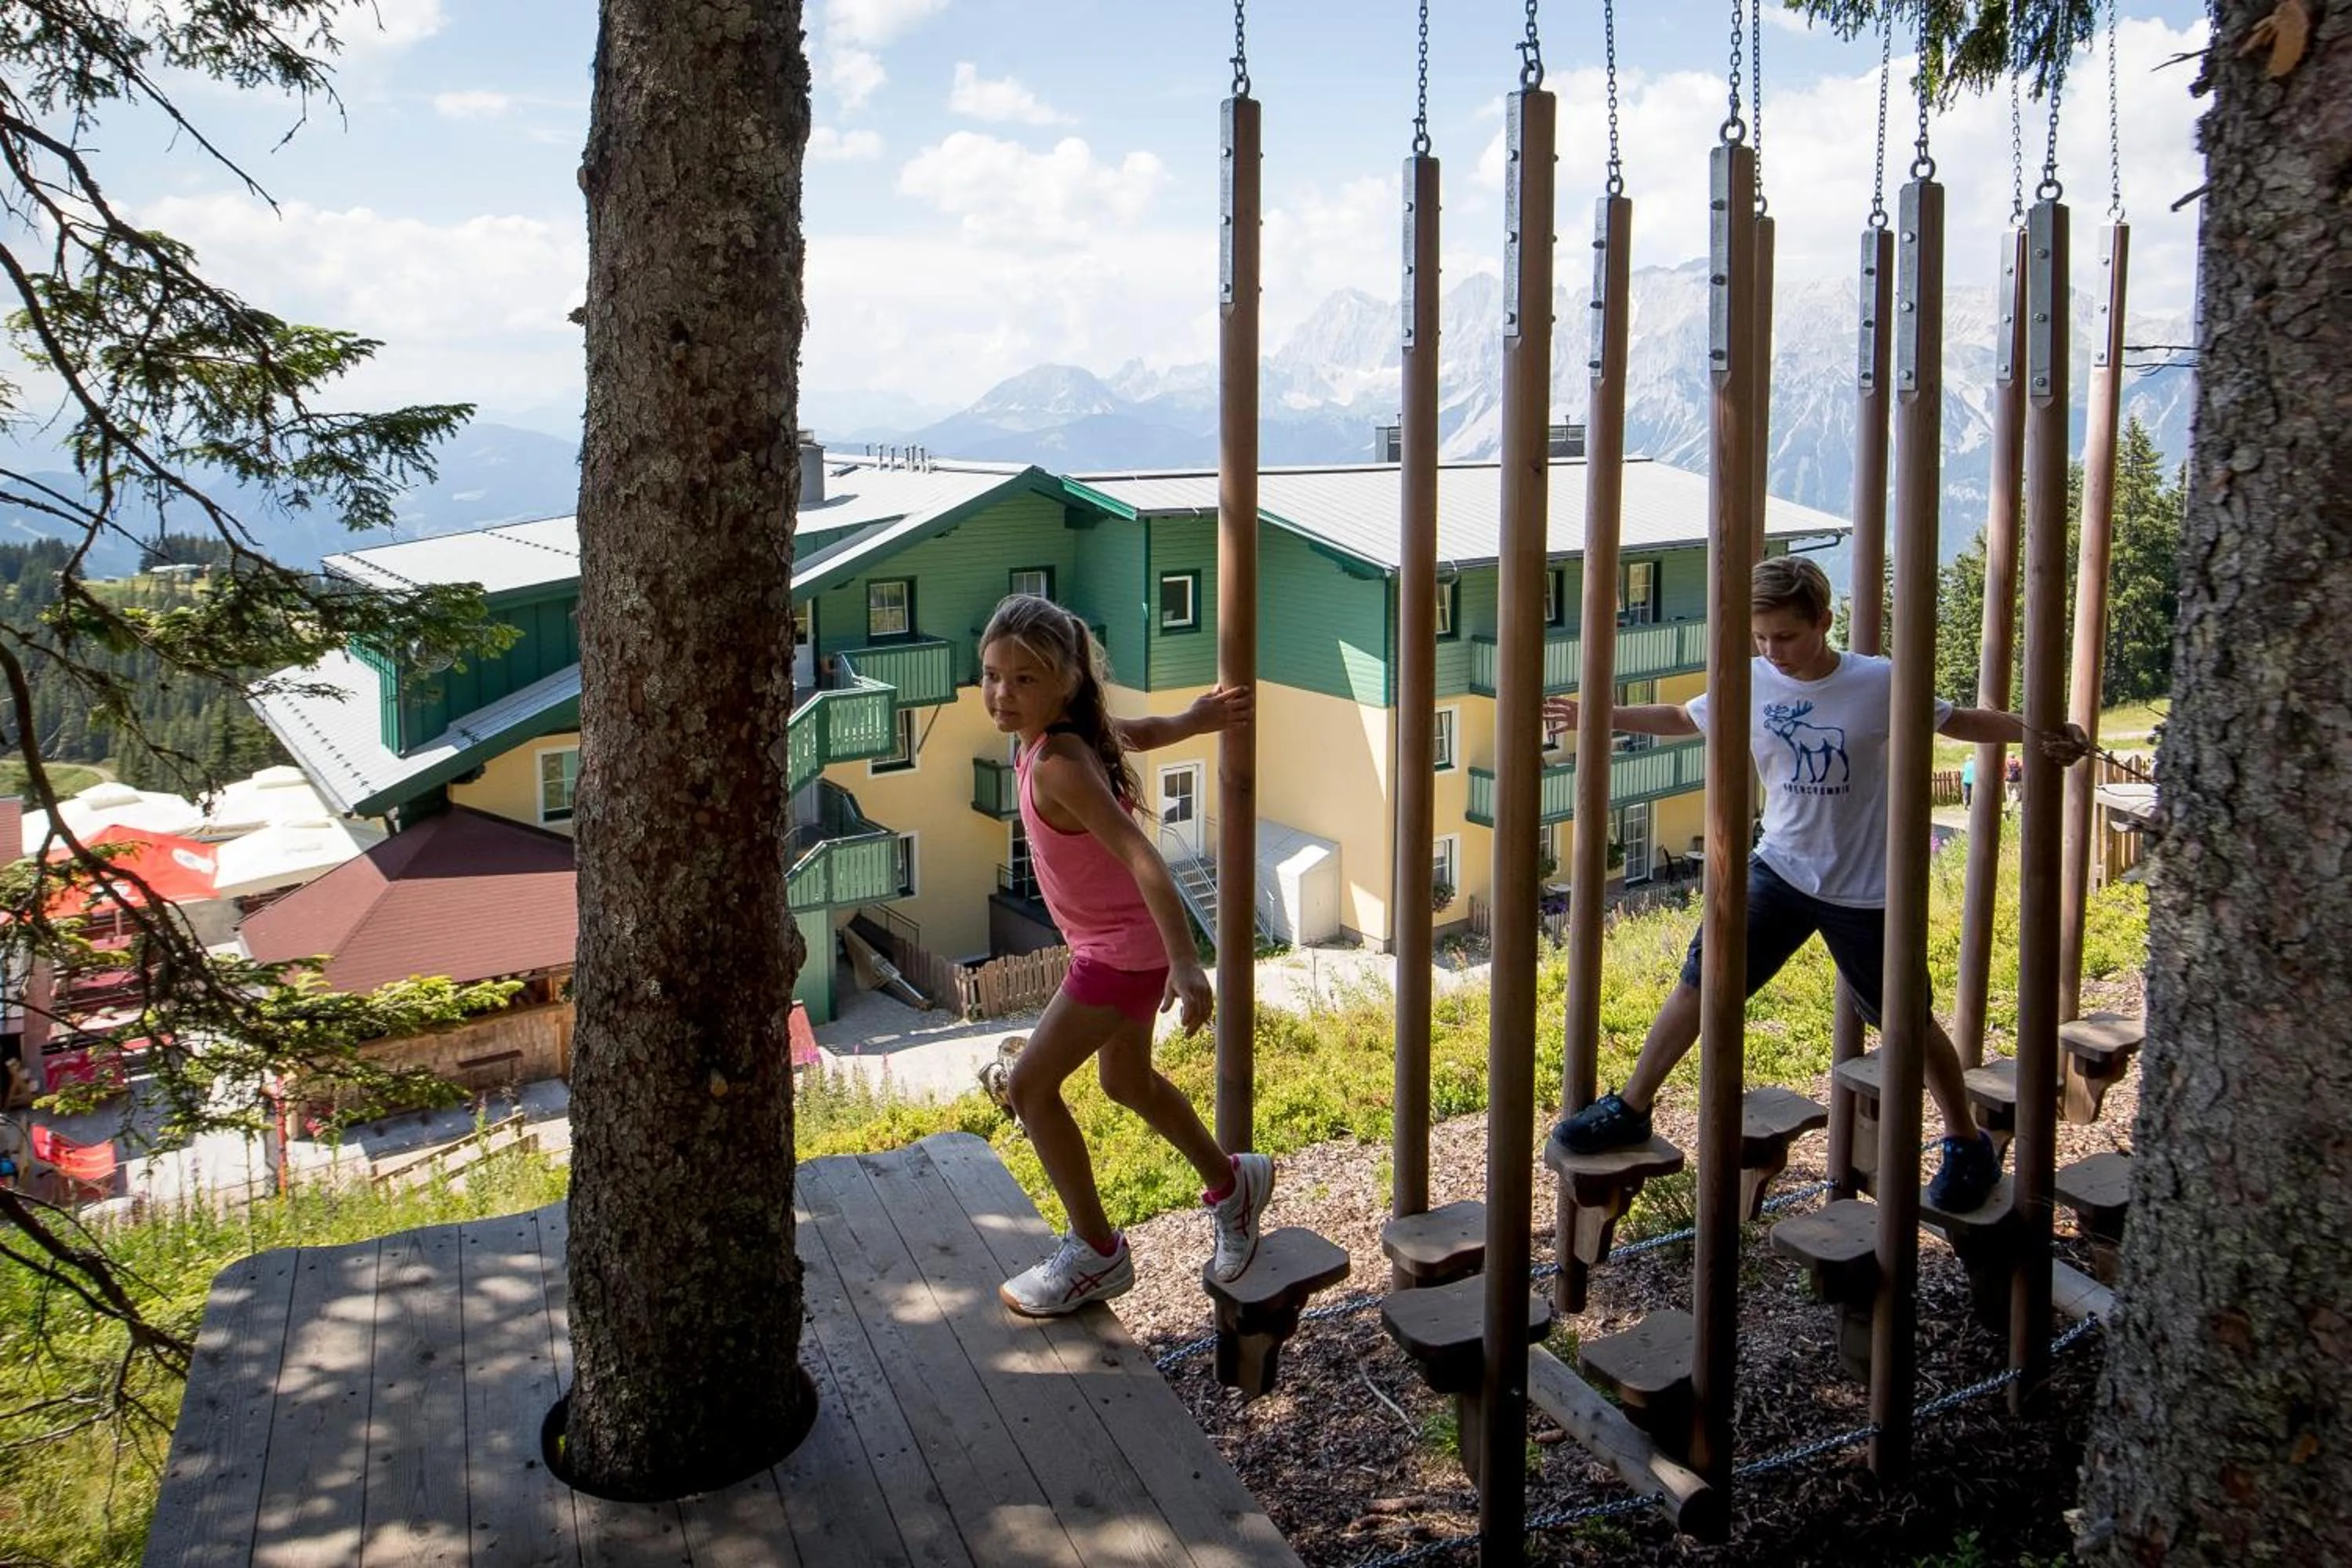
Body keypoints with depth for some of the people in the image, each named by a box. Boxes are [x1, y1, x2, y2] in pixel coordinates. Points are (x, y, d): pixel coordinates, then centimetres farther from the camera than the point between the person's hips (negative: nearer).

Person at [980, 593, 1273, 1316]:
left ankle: (1096, 1253, 13)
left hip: (1123, 948, -10)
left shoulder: (1055, 764, -28)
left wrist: (1185, 964, -42)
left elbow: (1142, 856, -36)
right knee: (1126, 1080, 24)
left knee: (1030, 1084, -2)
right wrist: (1194, 719, 1)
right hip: (1127, 940, 10)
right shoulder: (1072, 729, -2)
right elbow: (1137, 733, 19)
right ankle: (1231, 1182, 45)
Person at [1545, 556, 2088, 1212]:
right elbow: (1681, 718, 9)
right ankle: (1631, 1108, 15)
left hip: (1864, 888, -3)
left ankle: (1968, 1145, 31)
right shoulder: (1751, 685, -7)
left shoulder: (1879, 683, -16)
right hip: (1779, 869, 3)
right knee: (1700, 979, 0)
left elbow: (1961, 721, -4)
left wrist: (2038, 732, -19)